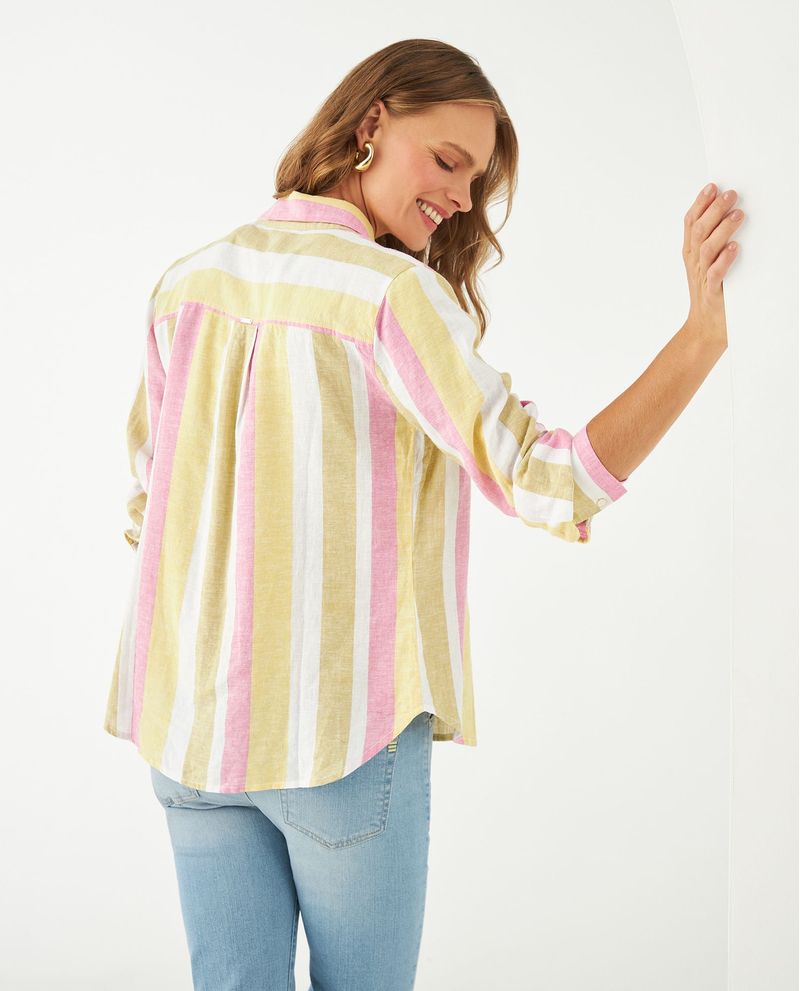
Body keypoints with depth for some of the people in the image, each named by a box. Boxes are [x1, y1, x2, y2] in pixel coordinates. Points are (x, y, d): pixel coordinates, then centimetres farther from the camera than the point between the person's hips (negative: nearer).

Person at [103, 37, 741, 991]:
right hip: (343, 729, -5)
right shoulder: (392, 291, -13)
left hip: (189, 721, 5)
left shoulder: (187, 282, 5)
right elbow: (547, 485, -20)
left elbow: (144, 507, 10)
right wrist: (703, 333, -20)